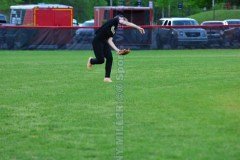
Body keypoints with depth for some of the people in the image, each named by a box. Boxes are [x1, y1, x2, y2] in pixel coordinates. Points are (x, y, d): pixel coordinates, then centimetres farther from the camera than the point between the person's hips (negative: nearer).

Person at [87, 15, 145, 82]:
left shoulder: (114, 29, 15)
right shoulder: (114, 20, -5)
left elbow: (109, 40, 8)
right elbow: (127, 23, -14)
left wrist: (117, 49, -1)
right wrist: (138, 27, -16)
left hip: (104, 42, 9)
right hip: (97, 41, -9)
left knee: (109, 58, -2)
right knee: (101, 60, -8)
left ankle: (107, 77, 5)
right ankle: (91, 61, 27)